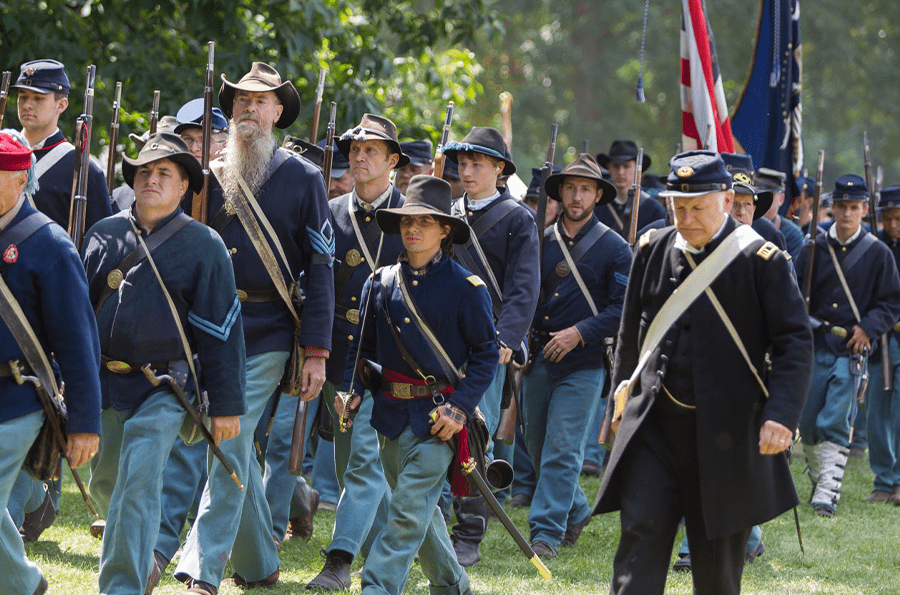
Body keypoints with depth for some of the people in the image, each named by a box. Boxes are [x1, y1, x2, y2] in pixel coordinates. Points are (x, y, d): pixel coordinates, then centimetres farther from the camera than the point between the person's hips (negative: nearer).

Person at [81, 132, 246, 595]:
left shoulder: (204, 245, -3)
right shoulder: (104, 235, 7)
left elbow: (222, 331, -3)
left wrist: (226, 405, -5)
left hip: (162, 388, -5)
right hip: (103, 383, 5)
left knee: (139, 484, -15)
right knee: (106, 481, 16)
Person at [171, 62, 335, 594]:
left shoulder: (303, 178, 0)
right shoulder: (210, 176, 10)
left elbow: (320, 267, -2)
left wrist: (316, 351, -8)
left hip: (266, 335, -4)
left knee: (230, 445, -11)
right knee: (236, 448, 10)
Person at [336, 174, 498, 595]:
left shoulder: (466, 288, -6)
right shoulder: (380, 283, 6)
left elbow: (487, 354, -3)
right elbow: (363, 344, 15)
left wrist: (460, 407, -13)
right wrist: (350, 390, -2)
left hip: (437, 418, -5)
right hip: (392, 414, 5)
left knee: (409, 510, -11)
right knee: (419, 509, 15)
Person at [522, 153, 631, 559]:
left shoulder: (614, 248, -3)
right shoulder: (540, 241, 9)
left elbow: (623, 309, -7)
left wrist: (579, 333, -17)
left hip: (584, 364, -5)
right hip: (539, 359, 5)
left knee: (562, 450, -10)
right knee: (537, 446, 12)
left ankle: (547, 532, -6)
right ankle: (576, 512, 32)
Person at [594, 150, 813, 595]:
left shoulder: (761, 259, -6)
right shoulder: (653, 249, 6)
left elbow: (795, 343, -8)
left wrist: (781, 415, -18)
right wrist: (623, 393, 20)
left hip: (726, 433, -3)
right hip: (653, 425, 3)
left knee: (718, 557, 7)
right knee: (640, 535, -7)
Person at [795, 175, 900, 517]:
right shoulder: (813, 249, 7)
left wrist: (867, 328, -11)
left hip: (852, 349, -3)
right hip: (814, 347, 3)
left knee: (836, 421, -12)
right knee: (807, 422, 6)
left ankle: (830, 490, -13)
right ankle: (816, 477, 27)